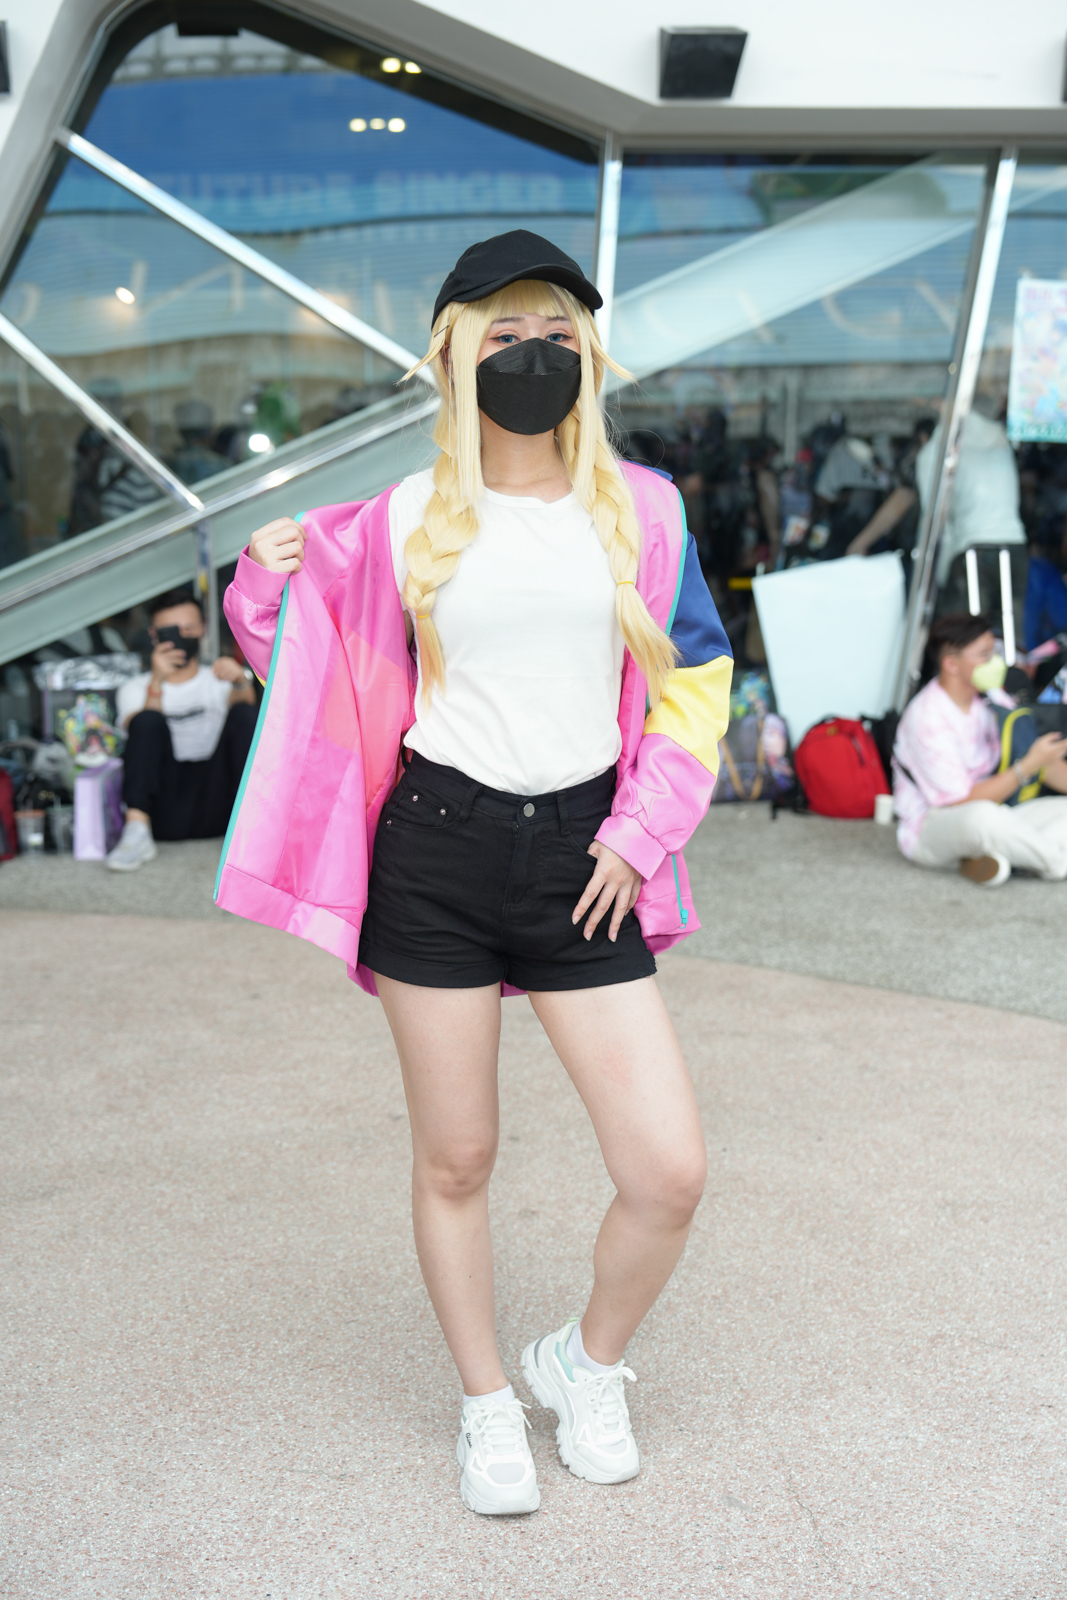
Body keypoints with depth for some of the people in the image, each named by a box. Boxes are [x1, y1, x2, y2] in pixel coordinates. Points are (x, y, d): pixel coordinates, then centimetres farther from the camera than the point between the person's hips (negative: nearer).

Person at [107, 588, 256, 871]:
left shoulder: (217, 678, 19)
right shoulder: (136, 688, 17)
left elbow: (245, 704, -7)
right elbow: (142, 731, -6)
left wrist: (241, 682, -30)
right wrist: (156, 684, -23)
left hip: (215, 808, 1)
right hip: (165, 812, -1)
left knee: (244, 713, -17)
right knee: (147, 720, -22)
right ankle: (138, 832, -32)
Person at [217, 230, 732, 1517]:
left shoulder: (640, 507, 6)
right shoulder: (406, 522, 3)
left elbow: (693, 685, 10)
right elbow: (312, 659, 13)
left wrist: (638, 834, 0)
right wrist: (266, 581, -7)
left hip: (580, 860, 1)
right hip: (436, 851, -1)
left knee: (670, 1173, -5)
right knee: (455, 1164, 8)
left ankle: (587, 1366, 26)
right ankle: (487, 1404, 32)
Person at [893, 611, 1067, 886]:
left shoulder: (987, 704, 3)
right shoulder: (927, 718, -21)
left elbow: (1043, 761, 11)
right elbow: (963, 801, -24)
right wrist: (1030, 764, -23)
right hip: (930, 830, -8)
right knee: (981, 816, -40)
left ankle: (993, 858, -23)